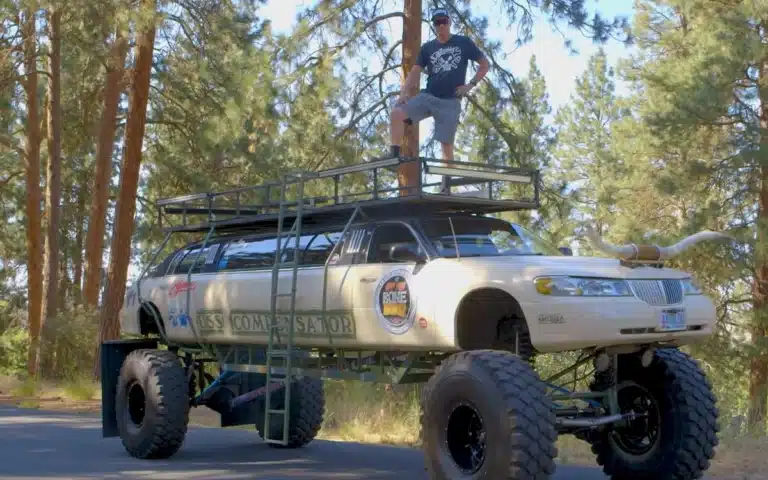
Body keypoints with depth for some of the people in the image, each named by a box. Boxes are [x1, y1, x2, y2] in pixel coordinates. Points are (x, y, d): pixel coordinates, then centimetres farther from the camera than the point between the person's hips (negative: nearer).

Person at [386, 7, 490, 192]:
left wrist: (471, 85, -4)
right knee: (397, 114, -22)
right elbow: (415, 71, 4)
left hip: (450, 102, -2)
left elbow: (484, 65, 8)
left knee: (447, 144, -2)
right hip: (428, 96, 2)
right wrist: (404, 93, -12)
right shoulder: (428, 47, 9)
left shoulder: (464, 43, 3)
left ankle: (446, 187, 8)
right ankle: (394, 156, -18)